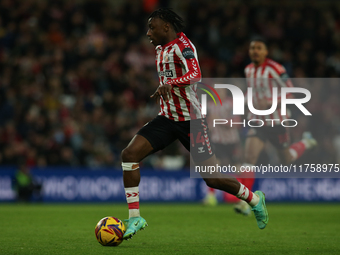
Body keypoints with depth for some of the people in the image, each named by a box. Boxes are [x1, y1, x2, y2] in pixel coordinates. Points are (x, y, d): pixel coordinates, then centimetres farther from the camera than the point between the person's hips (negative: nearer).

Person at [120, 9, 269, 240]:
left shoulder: (182, 46, -16)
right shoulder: (161, 49, 11)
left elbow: (195, 75, -34)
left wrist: (169, 84, -49)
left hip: (191, 120, -7)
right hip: (167, 118, 7)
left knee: (212, 179, -3)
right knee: (129, 154, -13)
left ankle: (255, 199, 25)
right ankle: (135, 217, -11)